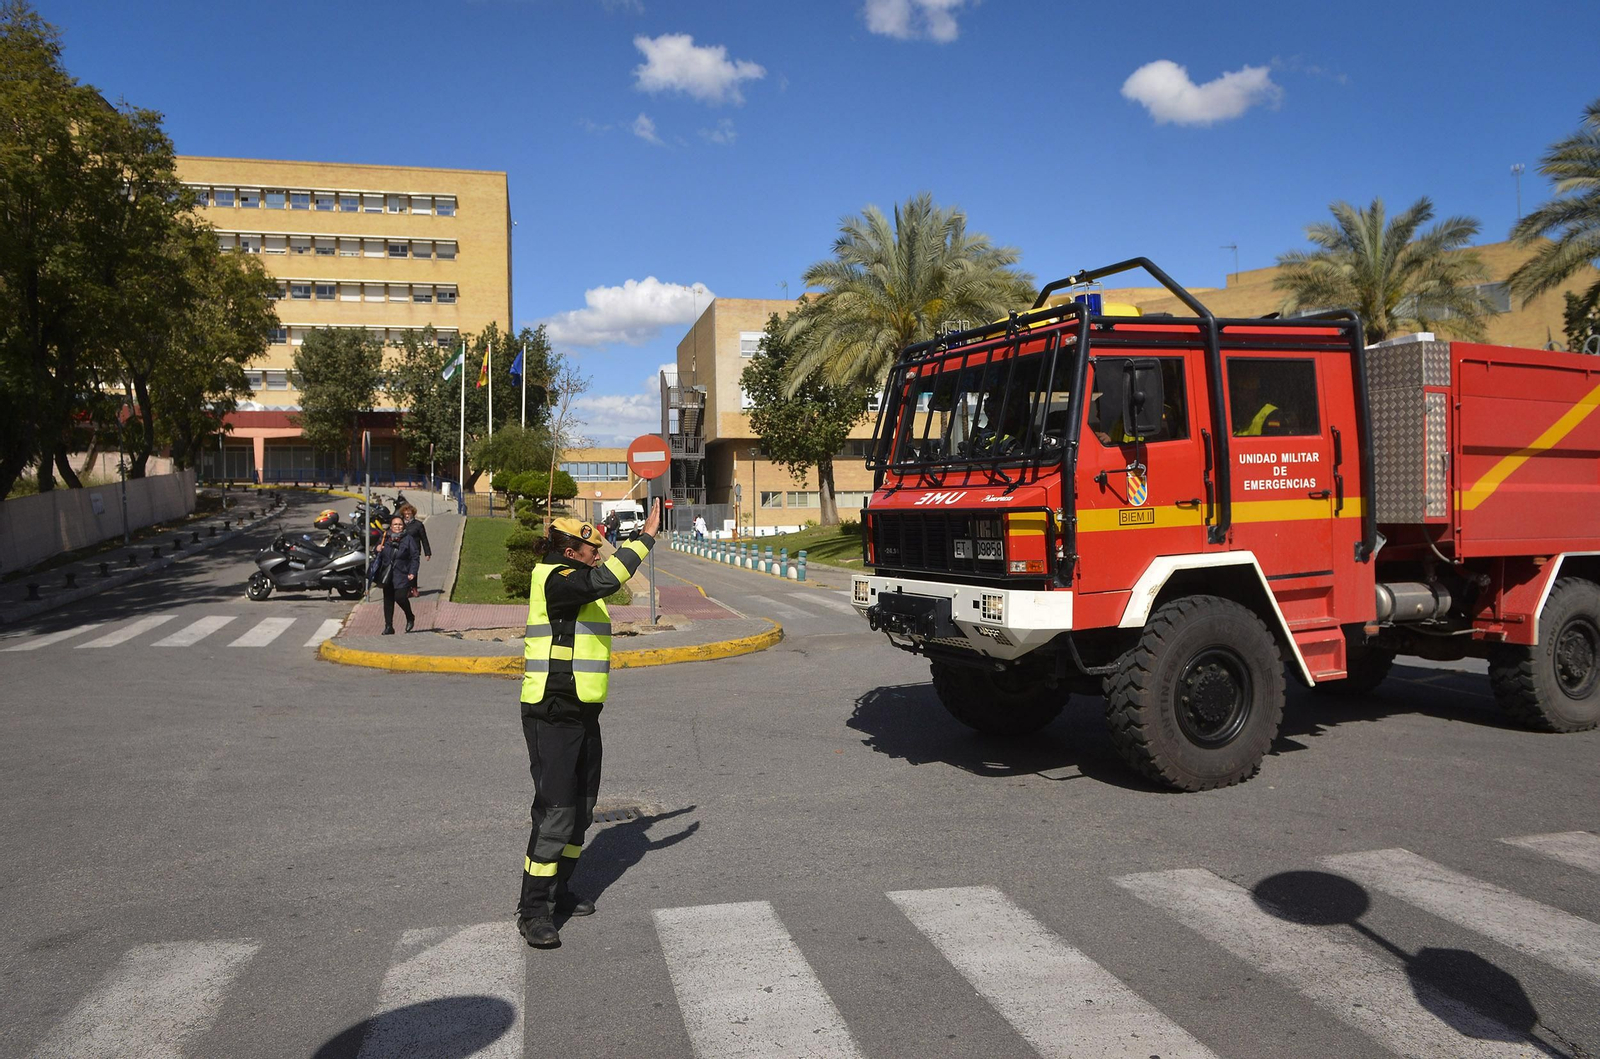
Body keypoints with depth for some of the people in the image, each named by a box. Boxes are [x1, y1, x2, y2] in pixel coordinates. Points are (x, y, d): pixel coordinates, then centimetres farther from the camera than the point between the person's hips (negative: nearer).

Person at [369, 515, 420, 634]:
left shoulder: (408, 539, -1)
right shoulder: (385, 539, 10)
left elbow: (415, 557, -3)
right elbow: (377, 557, 20)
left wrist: (412, 572, -12)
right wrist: (377, 551, -4)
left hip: (402, 575, -4)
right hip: (387, 575, 4)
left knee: (400, 597, -14)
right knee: (388, 601, 6)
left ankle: (410, 617, 15)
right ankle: (388, 626, 14)